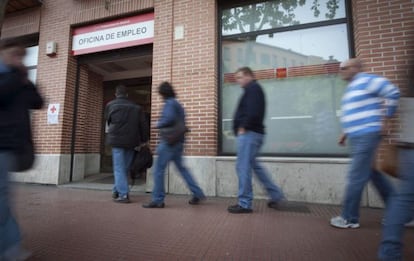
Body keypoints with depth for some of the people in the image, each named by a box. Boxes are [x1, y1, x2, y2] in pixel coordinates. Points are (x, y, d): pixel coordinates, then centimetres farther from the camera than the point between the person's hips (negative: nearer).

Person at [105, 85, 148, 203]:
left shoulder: (110, 105, 6)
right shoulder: (136, 107, 8)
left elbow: (108, 122, 17)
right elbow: (143, 125, 6)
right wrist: (144, 140, 13)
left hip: (117, 140, -2)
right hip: (131, 141, 2)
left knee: (119, 168, 0)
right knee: (125, 168, 13)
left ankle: (123, 195, -5)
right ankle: (116, 191, 23)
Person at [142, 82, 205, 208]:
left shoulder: (169, 103, -9)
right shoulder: (178, 104, 18)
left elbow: (169, 118, -25)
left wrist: (158, 125, -10)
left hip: (169, 142, -9)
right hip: (178, 142, 9)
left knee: (159, 169, -1)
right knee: (181, 168, 15)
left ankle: (157, 200, 6)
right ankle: (197, 194, 18)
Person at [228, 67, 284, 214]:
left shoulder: (252, 88, -6)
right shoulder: (254, 89, 24)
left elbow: (252, 112, -22)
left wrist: (243, 127, -15)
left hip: (249, 133, -11)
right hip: (254, 133, 11)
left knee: (243, 167, -6)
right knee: (253, 165, 16)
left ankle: (245, 204, 2)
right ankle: (276, 195, 22)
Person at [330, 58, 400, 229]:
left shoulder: (366, 80, -8)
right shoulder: (352, 87, 20)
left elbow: (393, 93, -14)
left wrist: (385, 120, -13)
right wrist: (346, 133, 18)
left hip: (366, 136, -10)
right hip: (357, 138, 10)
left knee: (356, 177, -5)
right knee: (373, 173, 16)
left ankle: (350, 218, 6)